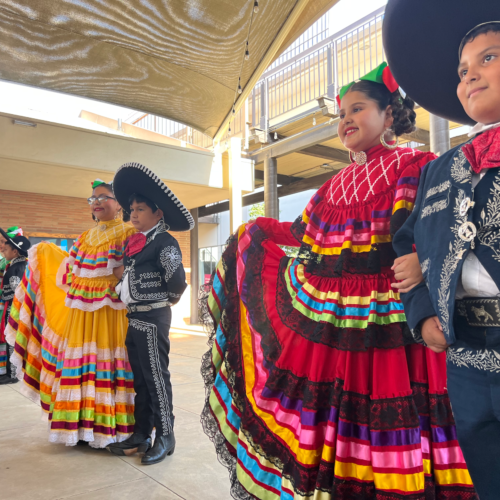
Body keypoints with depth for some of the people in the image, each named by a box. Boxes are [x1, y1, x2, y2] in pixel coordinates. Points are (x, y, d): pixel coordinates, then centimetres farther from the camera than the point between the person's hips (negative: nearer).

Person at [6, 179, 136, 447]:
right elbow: (69, 273, 17)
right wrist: (44, 253, 20)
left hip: (112, 312, -6)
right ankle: (84, 425, 19)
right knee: (81, 365, 7)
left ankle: (113, 428, 9)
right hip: (82, 312, 6)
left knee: (108, 365, -3)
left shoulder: (128, 233, -2)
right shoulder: (85, 237, 18)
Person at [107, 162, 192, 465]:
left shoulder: (165, 242, -12)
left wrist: (170, 299, -4)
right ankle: (141, 435, 28)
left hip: (153, 318, -8)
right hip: (135, 318, 8)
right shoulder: (135, 243, 12)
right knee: (140, 379, 15)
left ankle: (165, 437, 15)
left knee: (156, 378, 1)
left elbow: (177, 280, -20)